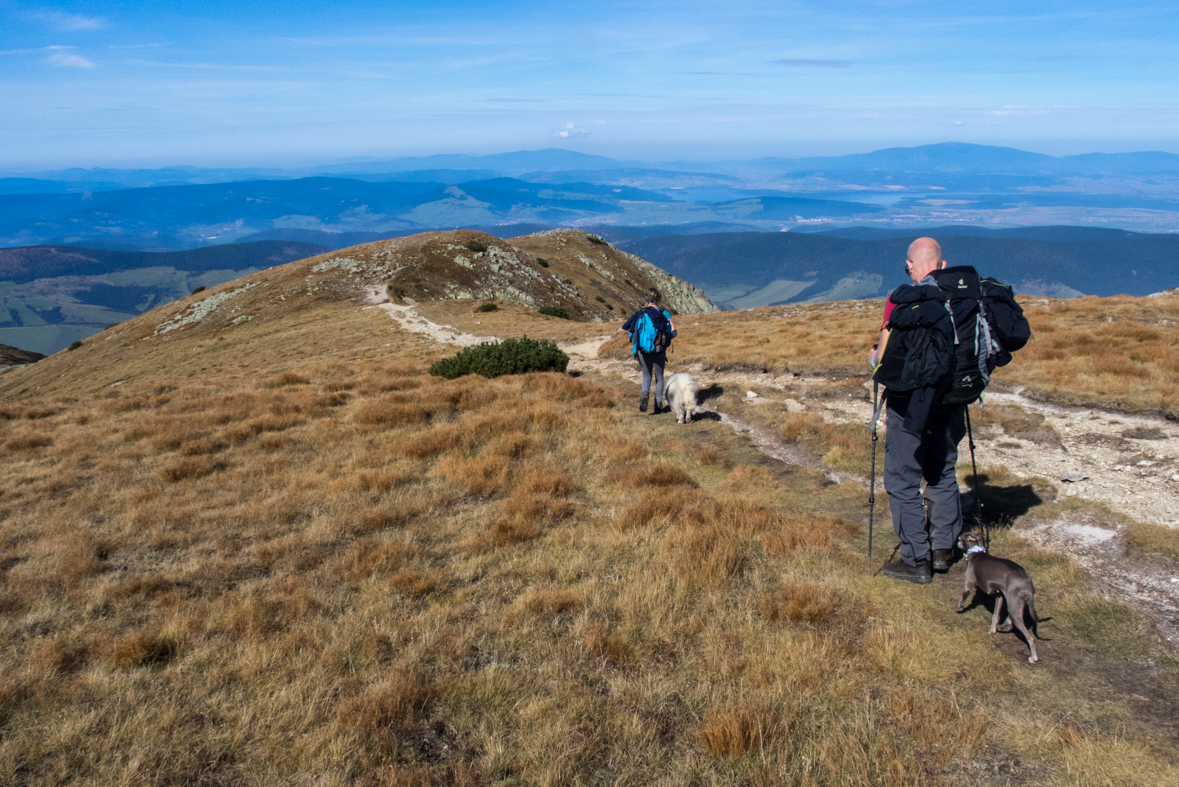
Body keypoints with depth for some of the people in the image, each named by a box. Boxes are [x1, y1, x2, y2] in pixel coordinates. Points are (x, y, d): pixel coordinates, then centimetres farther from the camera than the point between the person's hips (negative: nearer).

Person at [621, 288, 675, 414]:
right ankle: (657, 405, 13)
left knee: (647, 376, 16)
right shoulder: (663, 313, -5)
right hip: (659, 351, -1)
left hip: (644, 351, 1)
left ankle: (645, 393, -15)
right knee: (659, 377, 15)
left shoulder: (640, 313, -1)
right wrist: (665, 338, 9)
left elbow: (624, 328, 1)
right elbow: (673, 332, -11)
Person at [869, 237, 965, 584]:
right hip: (951, 400, 5)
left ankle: (917, 561, 7)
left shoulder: (902, 301, -12)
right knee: (942, 474, 20)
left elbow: (884, 357, -9)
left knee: (902, 480, 4)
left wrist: (874, 357, 13)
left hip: (911, 402, -5)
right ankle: (943, 549, 29)